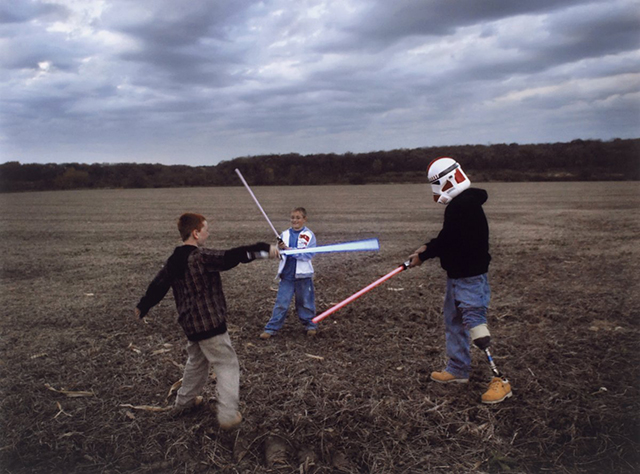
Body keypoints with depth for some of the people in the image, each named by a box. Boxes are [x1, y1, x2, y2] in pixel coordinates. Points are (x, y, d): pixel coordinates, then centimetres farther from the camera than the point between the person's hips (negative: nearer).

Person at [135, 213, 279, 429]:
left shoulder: (173, 261, 5)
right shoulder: (202, 257, -20)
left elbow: (158, 284, 17)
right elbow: (231, 257, -31)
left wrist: (143, 306, 33)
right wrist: (264, 248, -30)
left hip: (190, 323, 8)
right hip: (210, 323, -8)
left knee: (197, 361, 29)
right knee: (227, 365, 2)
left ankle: (184, 401, 44)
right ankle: (228, 415, 1)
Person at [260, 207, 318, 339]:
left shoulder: (309, 235, -5)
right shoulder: (285, 234, 3)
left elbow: (309, 254, -16)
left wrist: (290, 250, -23)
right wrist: (280, 248, -22)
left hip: (303, 275, -2)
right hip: (286, 275, 2)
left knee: (305, 303, 12)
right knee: (281, 303, 3)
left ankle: (310, 325, 29)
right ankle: (271, 329, 7)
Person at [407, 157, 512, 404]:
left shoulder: (463, 205, -22)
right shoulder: (459, 204, 11)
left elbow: (447, 241, -21)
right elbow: (448, 238, 16)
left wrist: (422, 256, -8)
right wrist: (427, 248, 3)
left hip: (470, 278, -11)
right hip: (457, 275, 11)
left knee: (475, 324, -9)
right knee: (453, 322, 19)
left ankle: (500, 380, -1)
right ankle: (458, 369, 32)